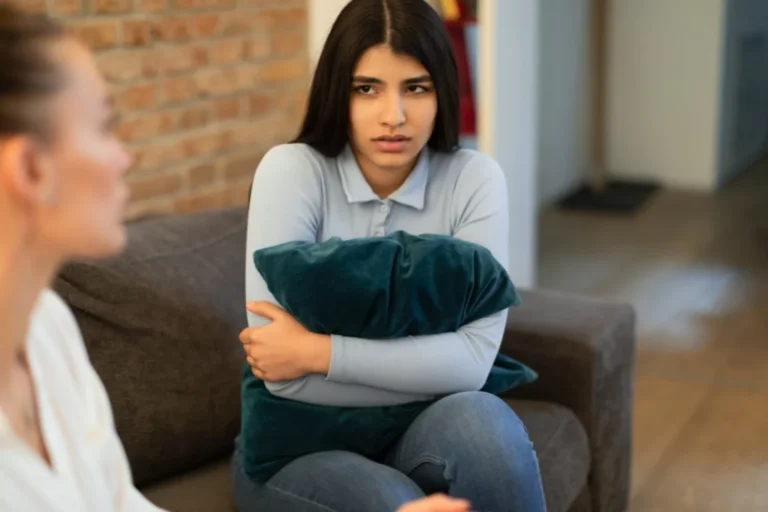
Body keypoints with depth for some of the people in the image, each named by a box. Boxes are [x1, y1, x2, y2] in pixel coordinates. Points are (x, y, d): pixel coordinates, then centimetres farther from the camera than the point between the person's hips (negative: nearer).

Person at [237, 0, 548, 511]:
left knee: (481, 421, -30)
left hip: (417, 434, 2)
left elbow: (473, 358, -18)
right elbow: (282, 374, -22)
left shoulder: (475, 179, -9)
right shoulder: (291, 171, -15)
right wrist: (432, 375, -17)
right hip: (296, 447, -2)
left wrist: (317, 351, -21)